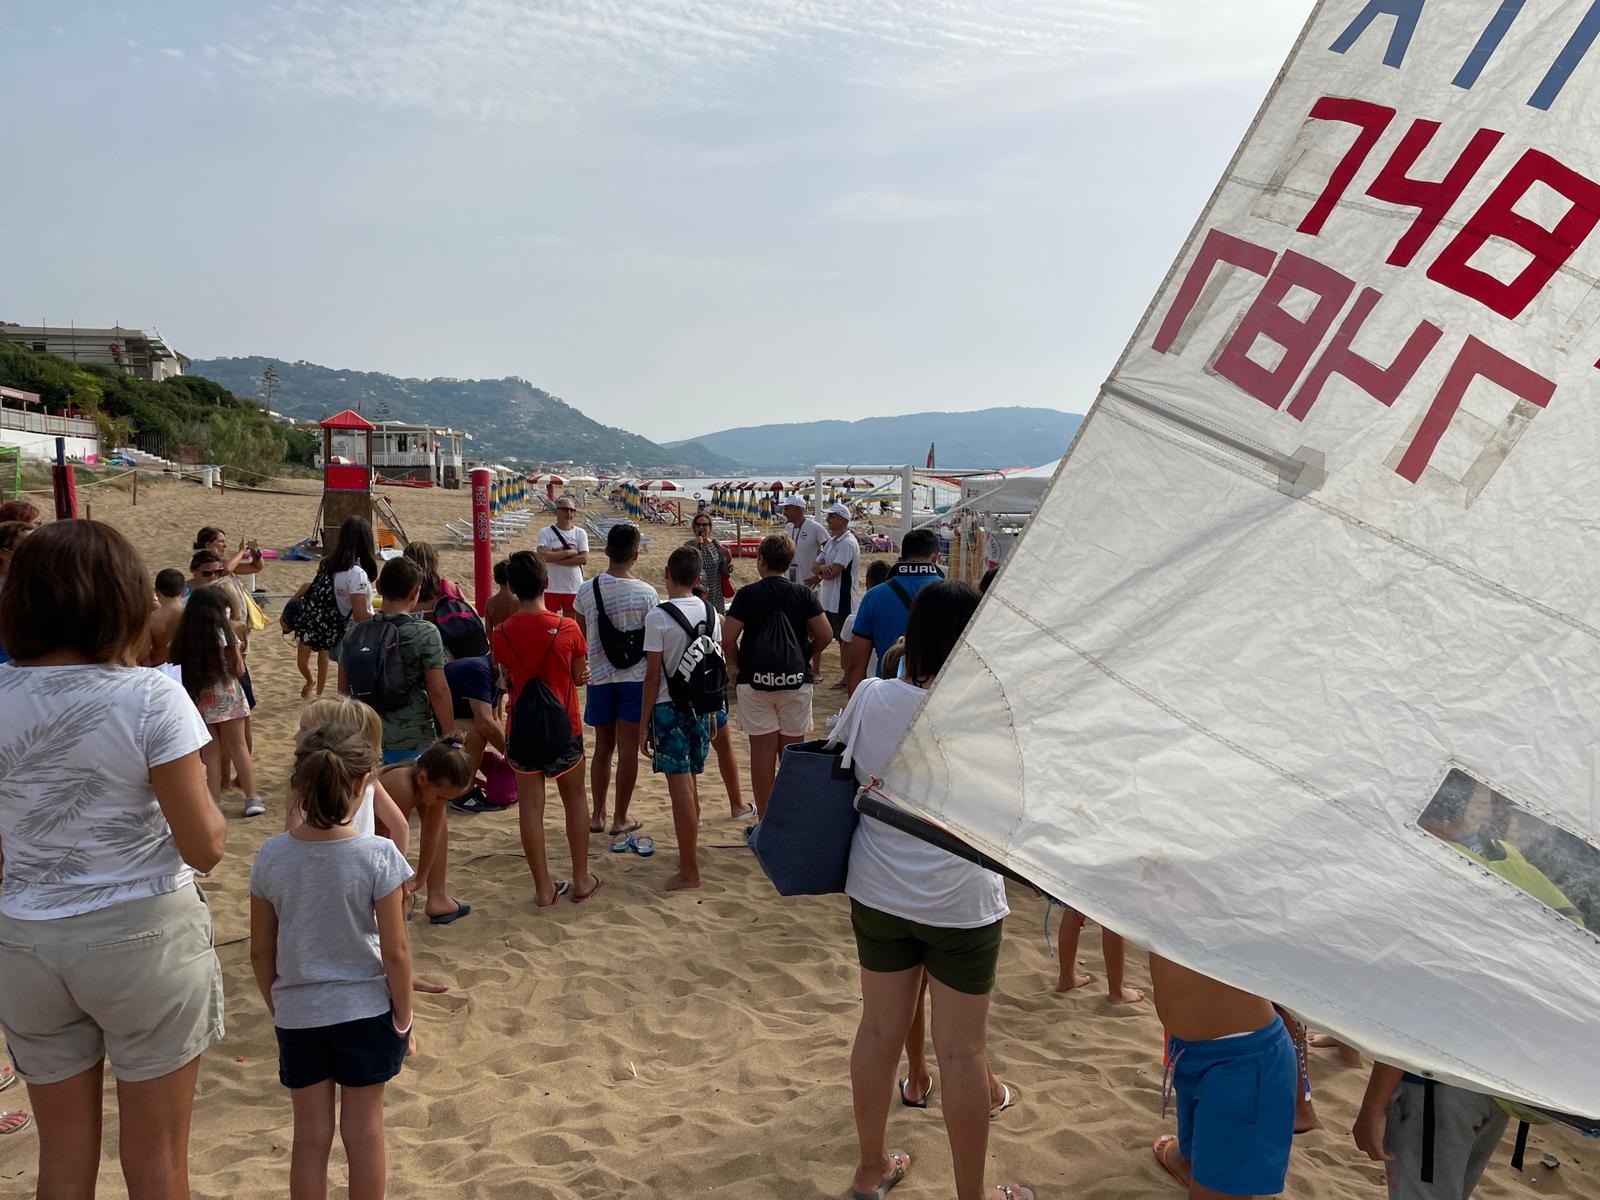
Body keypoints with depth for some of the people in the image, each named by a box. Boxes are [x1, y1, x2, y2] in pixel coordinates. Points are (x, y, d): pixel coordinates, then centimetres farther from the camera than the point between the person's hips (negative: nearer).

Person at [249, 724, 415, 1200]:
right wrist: (403, 1019, 0)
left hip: (297, 1016, 2)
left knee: (310, 1135, 16)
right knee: (364, 1131, 13)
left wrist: (277, 1009, 16)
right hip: (366, 1013, -2)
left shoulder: (272, 856, -10)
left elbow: (261, 951, 0)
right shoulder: (378, 856, -19)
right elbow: (395, 952, -14)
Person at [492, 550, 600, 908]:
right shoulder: (567, 628, -13)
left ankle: (544, 887, 15)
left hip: (521, 729, 1)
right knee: (575, 800, 15)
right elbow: (581, 677, -3)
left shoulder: (502, 633, -8)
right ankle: (581, 880, 22)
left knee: (530, 806, 8)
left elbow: (507, 681, 0)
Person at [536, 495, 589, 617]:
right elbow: (542, 556, -18)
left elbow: (584, 559, -10)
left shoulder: (580, 533, 1)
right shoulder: (545, 532, -3)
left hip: (574, 587, 1)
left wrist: (554, 557, -13)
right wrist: (570, 552, -16)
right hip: (551, 587, -1)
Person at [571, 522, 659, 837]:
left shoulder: (587, 591, -4)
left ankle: (597, 815, 22)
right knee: (628, 749, 5)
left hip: (599, 678, 3)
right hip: (635, 678, -3)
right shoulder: (646, 594, -11)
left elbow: (580, 640, 7)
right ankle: (620, 820, 12)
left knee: (603, 746, 16)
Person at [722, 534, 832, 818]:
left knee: (762, 752, 4)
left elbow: (728, 638, -11)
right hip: (796, 681, 2)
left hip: (755, 681, -1)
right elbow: (825, 635, -5)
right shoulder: (803, 594, -1)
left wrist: (736, 667, 6)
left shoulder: (748, 594, -5)